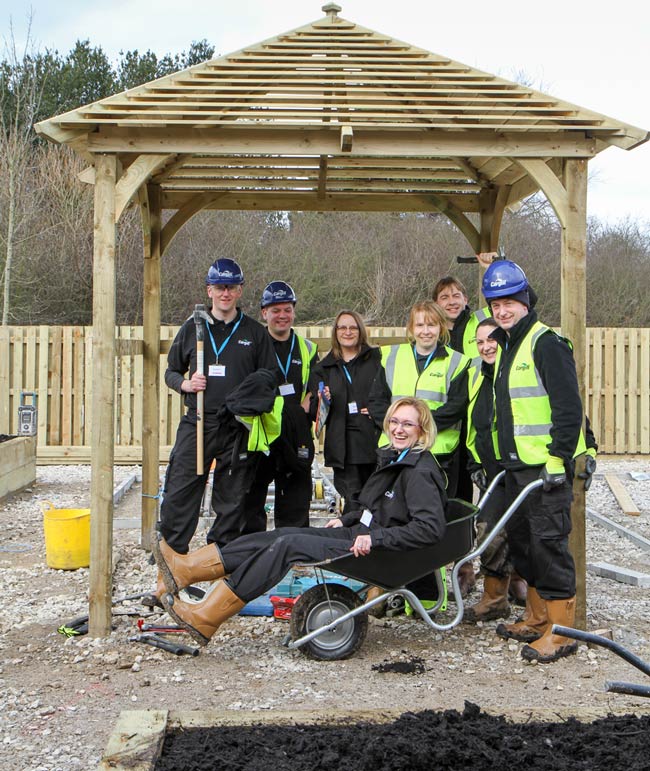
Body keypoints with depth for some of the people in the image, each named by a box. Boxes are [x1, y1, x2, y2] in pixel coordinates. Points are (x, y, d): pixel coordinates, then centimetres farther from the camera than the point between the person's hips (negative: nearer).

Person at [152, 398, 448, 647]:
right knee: (282, 535, -6)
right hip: (360, 536, 9)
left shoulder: (419, 473, -14)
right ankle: (184, 569, -9)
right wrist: (346, 519, 12)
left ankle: (206, 617, -19)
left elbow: (431, 528, -26)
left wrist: (375, 538, -26)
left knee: (287, 545, -19)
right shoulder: (393, 459, 15)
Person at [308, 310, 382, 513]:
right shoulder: (323, 368, 15)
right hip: (344, 447, 1)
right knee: (353, 502, -5)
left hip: (376, 441, -1)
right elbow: (314, 413, 14)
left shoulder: (377, 359, 9)